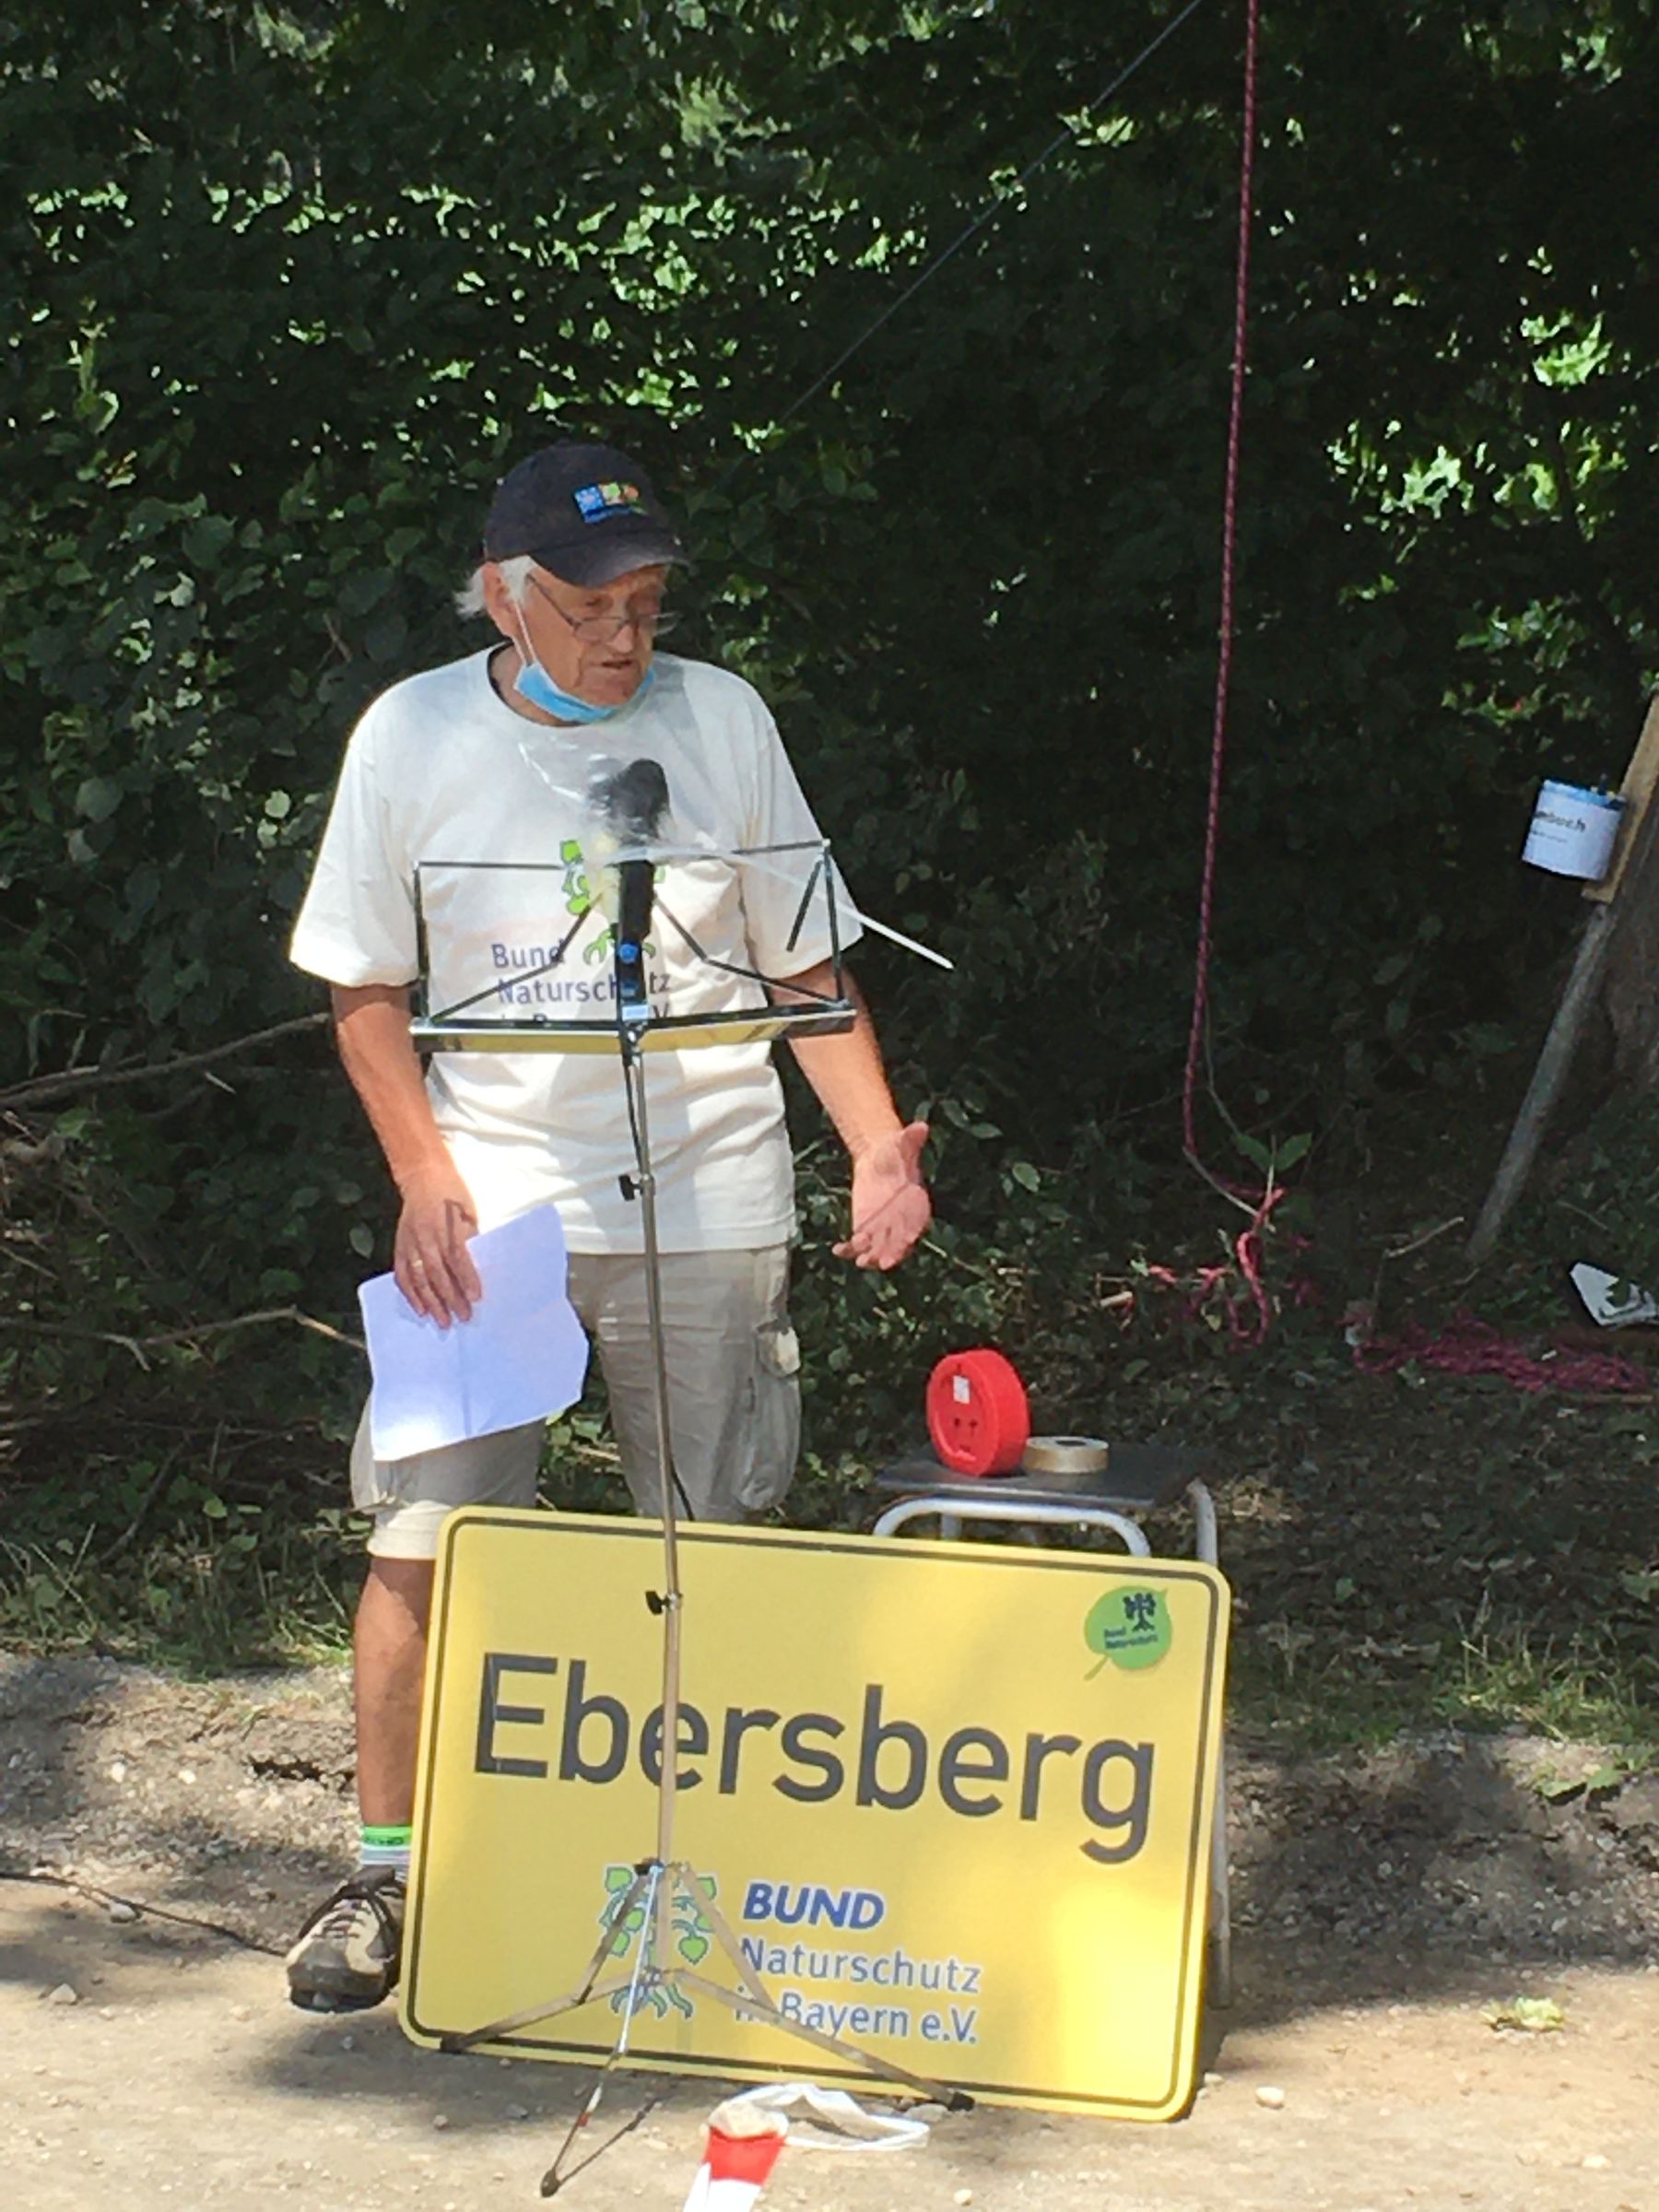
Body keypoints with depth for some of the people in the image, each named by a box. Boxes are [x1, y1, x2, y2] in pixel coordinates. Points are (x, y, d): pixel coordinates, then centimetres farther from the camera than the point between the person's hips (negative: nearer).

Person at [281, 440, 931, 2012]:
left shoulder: (718, 720, 0)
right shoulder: (415, 736, -2)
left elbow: (805, 965, 6)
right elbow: (365, 987, 5)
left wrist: (879, 1148, -7)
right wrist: (423, 1177, -7)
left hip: (707, 1202, 1)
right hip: (490, 1197, -1)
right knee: (422, 1538, -4)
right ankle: (385, 1869, 10)